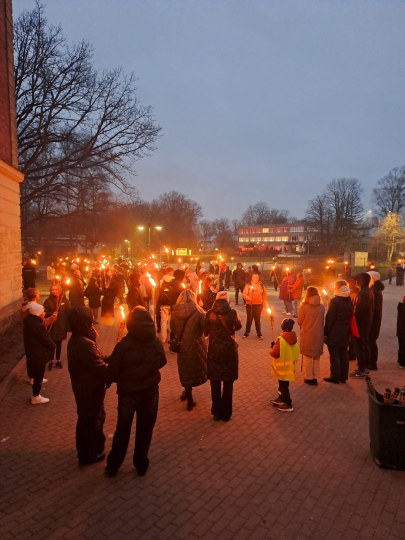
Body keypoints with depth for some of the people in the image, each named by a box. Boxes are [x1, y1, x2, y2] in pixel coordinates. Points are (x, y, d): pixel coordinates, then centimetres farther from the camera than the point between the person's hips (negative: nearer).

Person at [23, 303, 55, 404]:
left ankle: (36, 379, 53)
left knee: (36, 371, 30)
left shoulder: (28, 320, -3)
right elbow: (46, 340, -20)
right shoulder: (38, 326, -31)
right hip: (38, 354, -8)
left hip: (30, 351, 8)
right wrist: (53, 346, 0)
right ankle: (36, 398, 19)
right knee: (38, 375, 6)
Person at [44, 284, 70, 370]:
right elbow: (45, 314, -8)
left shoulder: (64, 300, -4)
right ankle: (51, 361, 24)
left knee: (59, 344, 15)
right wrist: (52, 314, -28)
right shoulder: (48, 301, -6)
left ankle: (58, 360, 30)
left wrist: (68, 325, -6)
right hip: (51, 327, -1)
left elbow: (68, 313, -4)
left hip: (61, 326, 1)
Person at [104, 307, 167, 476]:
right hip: (150, 391, 1)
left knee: (122, 429, 18)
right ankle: (141, 465, 31)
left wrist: (124, 376, 4)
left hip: (127, 392, -1)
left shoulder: (122, 345, -21)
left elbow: (112, 373, -17)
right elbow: (162, 362, 3)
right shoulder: (156, 343, -14)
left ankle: (113, 466, 32)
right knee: (145, 428, 18)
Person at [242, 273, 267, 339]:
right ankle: (247, 333, 16)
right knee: (249, 319, 5)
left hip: (258, 305, 1)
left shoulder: (261, 286, 6)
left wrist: (264, 303, 3)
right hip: (250, 305, -1)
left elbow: (264, 295, 10)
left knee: (257, 319, 9)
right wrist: (248, 298, -21)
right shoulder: (248, 286, -1)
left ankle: (259, 333, 19)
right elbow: (244, 294, -5)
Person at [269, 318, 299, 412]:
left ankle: (288, 405, 13)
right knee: (283, 384, 22)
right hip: (290, 366, 8)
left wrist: (272, 348, -5)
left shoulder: (280, 339, -24)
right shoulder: (294, 339, -2)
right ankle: (281, 399, 37)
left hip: (282, 368, -7)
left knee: (283, 385, 5)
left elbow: (275, 353, -24)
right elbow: (296, 352, 7)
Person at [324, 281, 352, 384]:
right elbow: (350, 315, 10)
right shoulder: (349, 301, 5)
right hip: (345, 332, 7)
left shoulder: (335, 301, -17)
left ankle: (335, 377, 7)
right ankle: (343, 376, 20)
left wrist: (326, 332, -11)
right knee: (343, 355, 12)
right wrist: (348, 330, 16)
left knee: (334, 355, 1)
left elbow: (330, 318, -17)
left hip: (334, 332, -7)